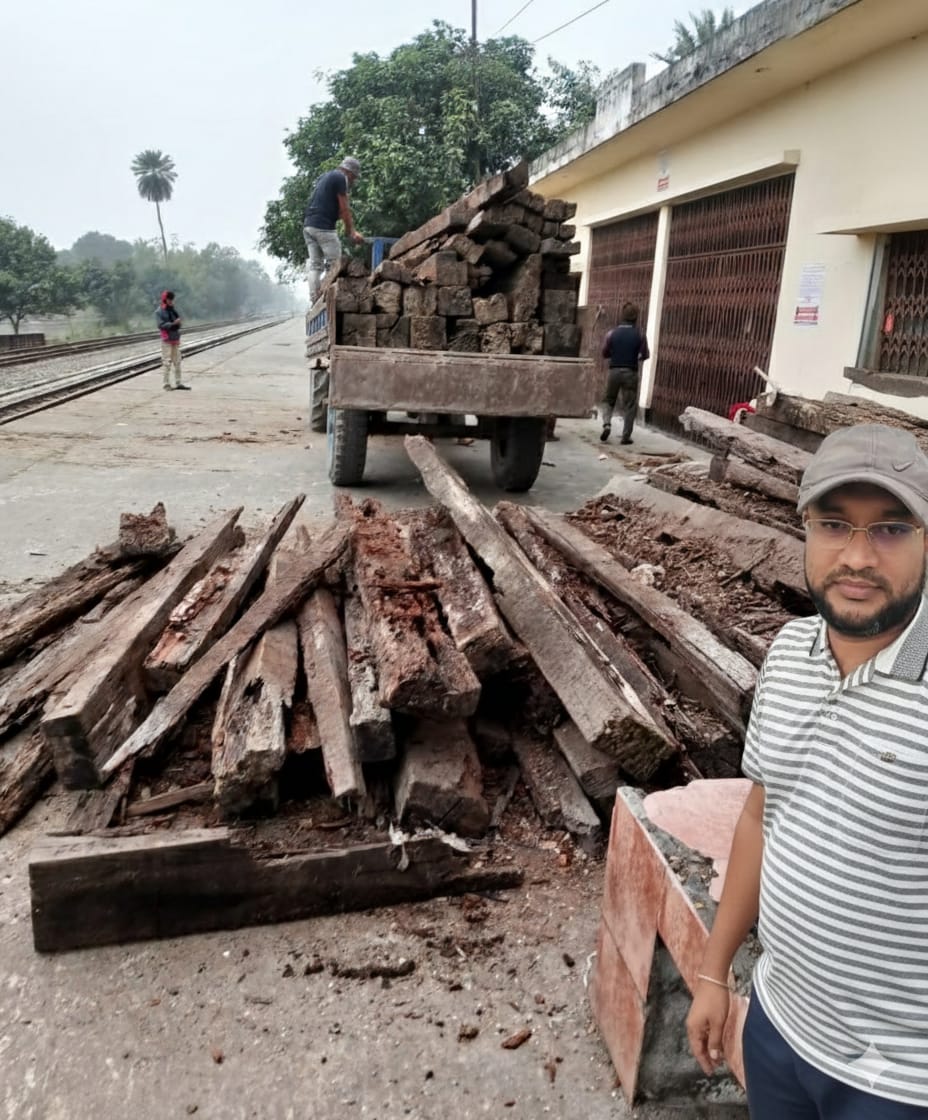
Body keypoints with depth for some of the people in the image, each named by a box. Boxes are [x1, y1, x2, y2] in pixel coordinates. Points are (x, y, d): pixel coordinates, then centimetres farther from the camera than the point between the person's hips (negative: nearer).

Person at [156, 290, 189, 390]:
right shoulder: (160, 311, -6)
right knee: (166, 362, -6)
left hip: (176, 338, 7)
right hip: (166, 340, -7)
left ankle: (178, 383, 15)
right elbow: (161, 325, -16)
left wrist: (178, 323, -4)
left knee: (177, 361, 9)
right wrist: (172, 324, -26)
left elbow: (178, 323, 17)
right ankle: (167, 384, -2)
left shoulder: (173, 309, 13)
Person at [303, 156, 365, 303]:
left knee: (315, 265, 6)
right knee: (334, 264, -5)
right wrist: (352, 231, 2)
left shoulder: (324, 177, 26)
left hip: (308, 225, 9)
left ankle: (314, 301, 1)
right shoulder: (340, 178, -2)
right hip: (323, 226, -9)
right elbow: (344, 209, -5)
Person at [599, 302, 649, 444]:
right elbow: (645, 355, -2)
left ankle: (606, 424, -5)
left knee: (608, 400, 18)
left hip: (614, 371, 1)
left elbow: (605, 353, 4)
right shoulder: (639, 335, -5)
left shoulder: (612, 333, -3)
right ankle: (626, 436, 5)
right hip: (630, 372, -1)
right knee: (630, 405, 6)